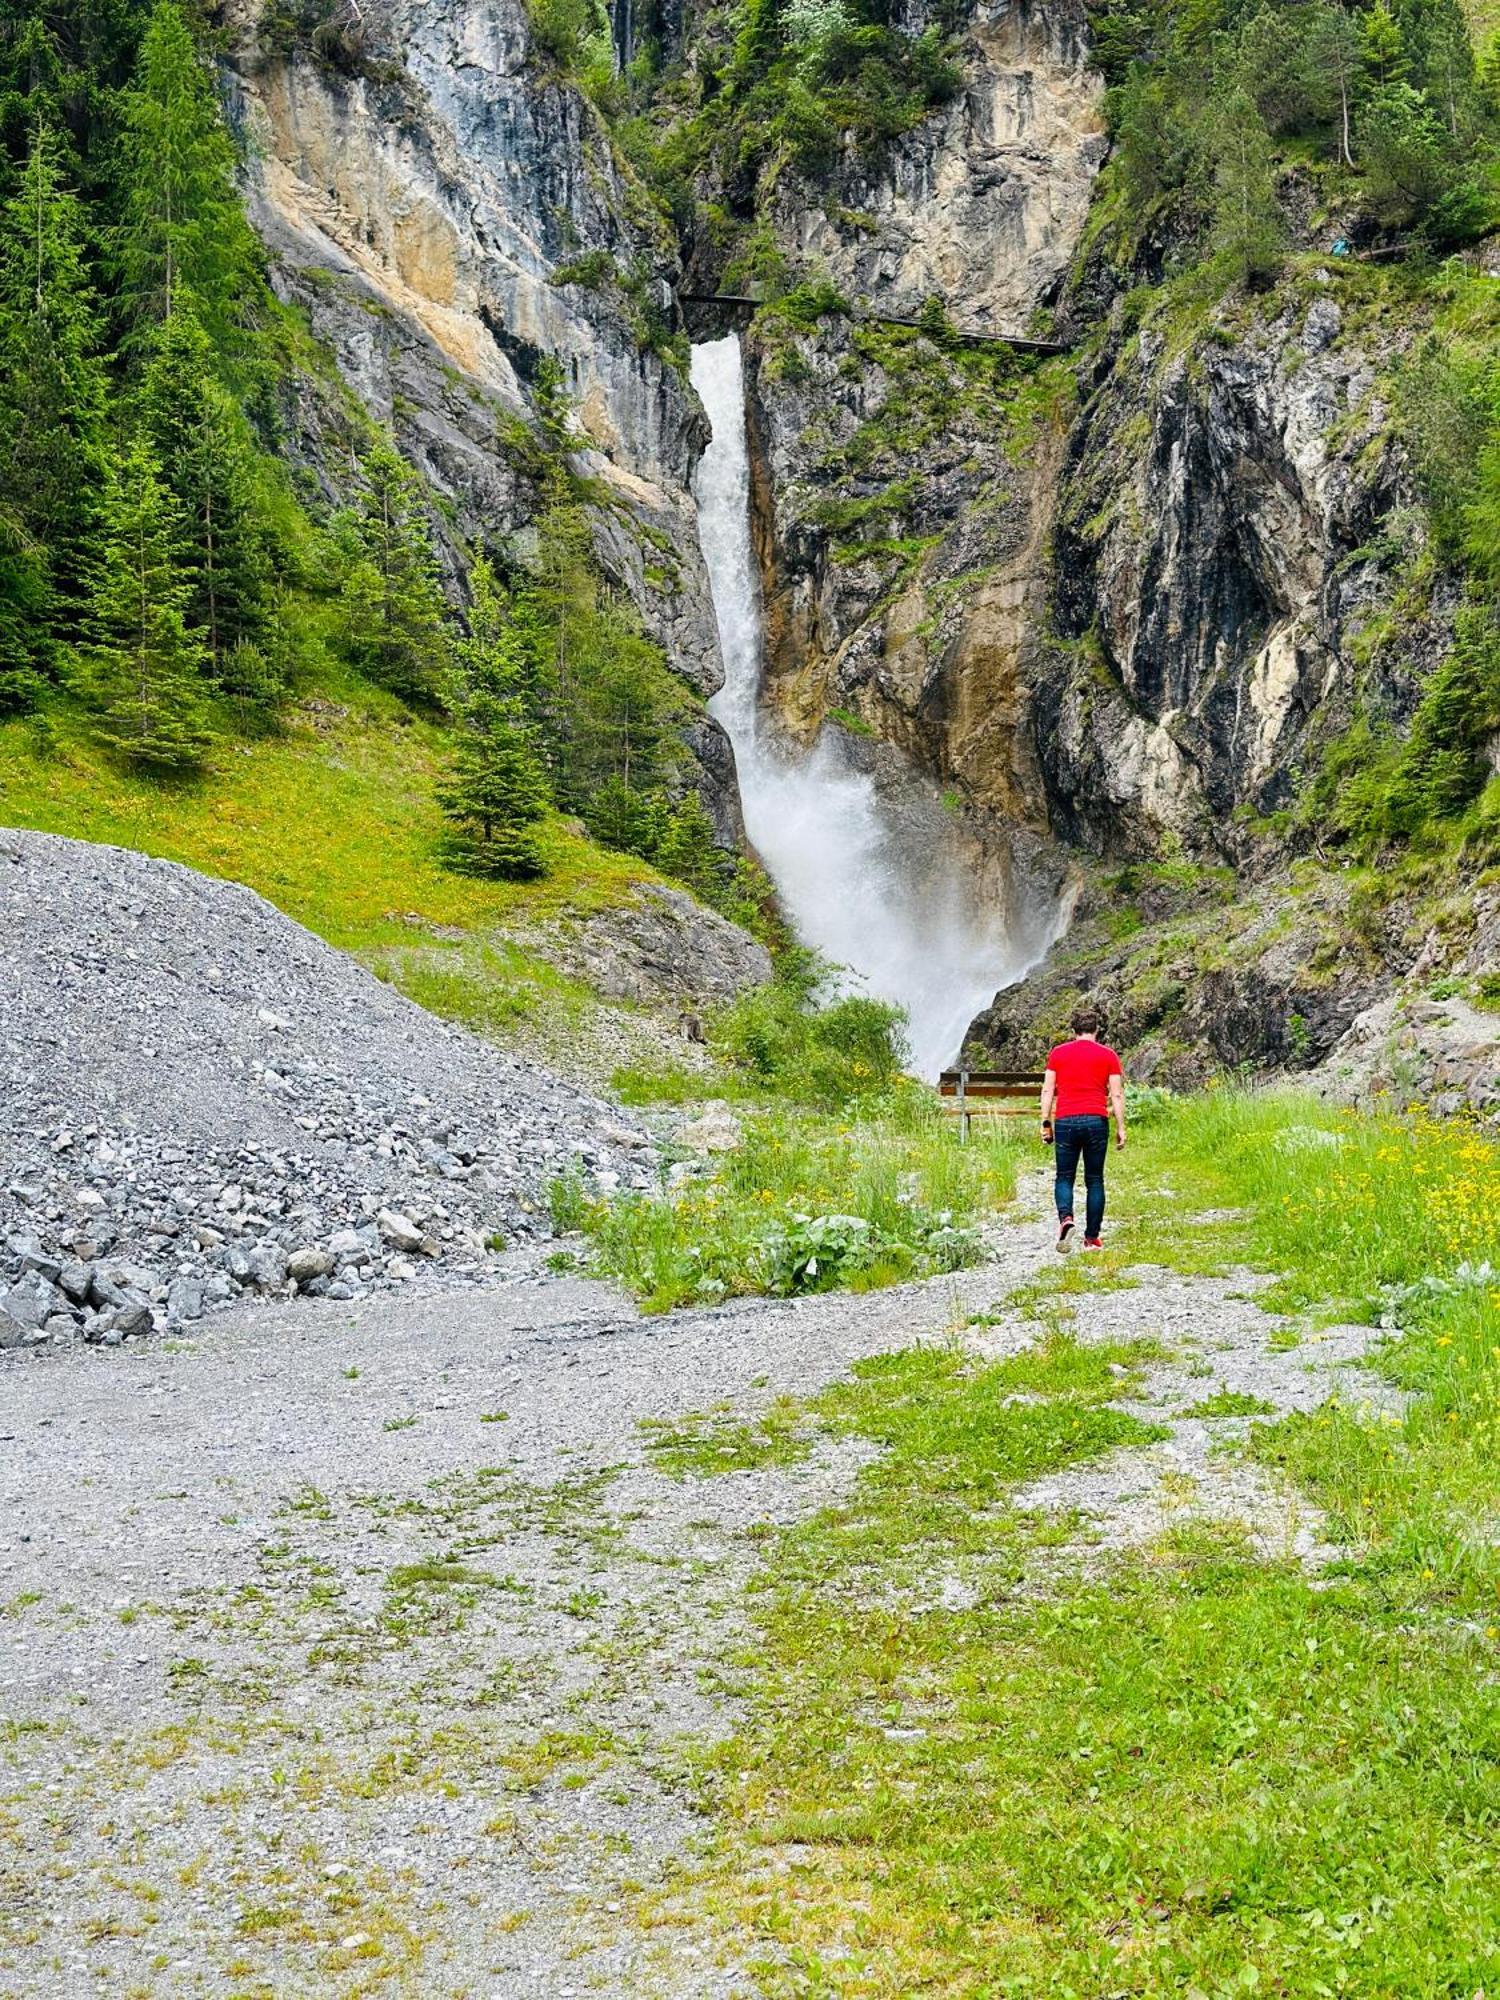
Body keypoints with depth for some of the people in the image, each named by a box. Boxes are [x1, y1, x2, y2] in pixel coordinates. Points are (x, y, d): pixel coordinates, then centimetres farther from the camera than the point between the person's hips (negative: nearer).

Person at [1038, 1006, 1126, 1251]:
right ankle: (1092, 1238, 8)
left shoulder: (1058, 1053, 7)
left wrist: (1046, 1123, 9)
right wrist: (1120, 1128, 7)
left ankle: (1065, 1218, -18)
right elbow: (1117, 1095, 2)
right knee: (1094, 1181, 8)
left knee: (1065, 1177, 10)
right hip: (1096, 1121, 0)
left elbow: (1047, 1090, 5)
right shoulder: (1108, 1055, 5)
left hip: (1065, 1122, 0)